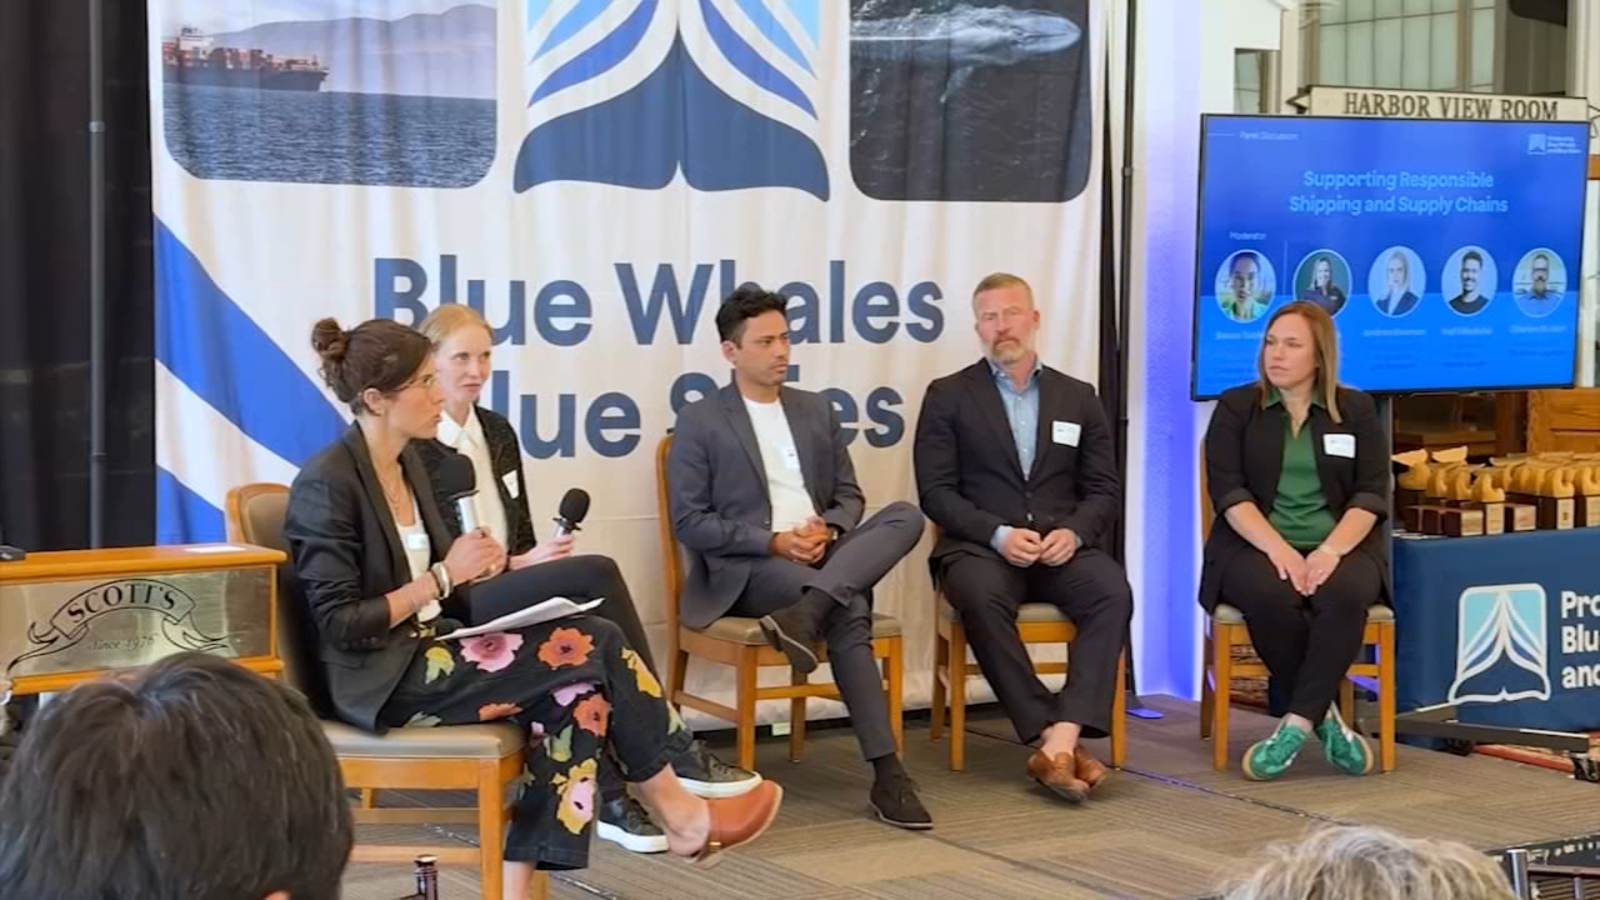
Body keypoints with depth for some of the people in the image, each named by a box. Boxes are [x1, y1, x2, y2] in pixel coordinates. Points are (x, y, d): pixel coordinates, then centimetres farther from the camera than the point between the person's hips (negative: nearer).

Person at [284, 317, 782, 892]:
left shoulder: (406, 462, 13)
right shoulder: (329, 483, -14)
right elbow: (340, 625, -18)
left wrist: (474, 570, -1)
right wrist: (443, 577, -14)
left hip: (425, 653, 9)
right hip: (382, 681, -9)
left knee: (577, 695, -17)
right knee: (596, 646, -14)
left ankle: (517, 887, -18)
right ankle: (678, 813, 2)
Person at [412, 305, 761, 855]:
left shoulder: (497, 432, 17)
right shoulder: (412, 448, -6)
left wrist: (538, 560, -4)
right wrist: (518, 565, -17)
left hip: (509, 598, 7)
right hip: (452, 612, -6)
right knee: (596, 572, -27)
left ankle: (610, 793, -31)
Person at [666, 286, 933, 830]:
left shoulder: (817, 411, 18)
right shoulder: (700, 422, 2)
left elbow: (848, 495, 18)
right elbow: (689, 523, -5)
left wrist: (826, 529, -8)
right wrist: (773, 542, -17)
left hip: (823, 554, 6)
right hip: (744, 568, -5)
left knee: (906, 517, -27)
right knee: (849, 612, -34)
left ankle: (804, 614, -42)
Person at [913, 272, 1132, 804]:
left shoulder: (1077, 398, 16)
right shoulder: (948, 397, 8)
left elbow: (1103, 490, 12)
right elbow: (935, 491, 0)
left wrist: (1074, 532, -10)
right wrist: (998, 534, -15)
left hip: (1060, 548, 2)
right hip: (980, 547, -2)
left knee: (1112, 591, -30)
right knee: (981, 596, -37)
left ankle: (1060, 740, -36)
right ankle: (1056, 739, -32)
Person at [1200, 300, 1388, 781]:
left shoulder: (1356, 409, 9)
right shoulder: (1235, 407, 7)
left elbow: (1371, 495, 1)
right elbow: (1228, 492, -5)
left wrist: (1330, 550, -18)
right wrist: (1279, 548, -20)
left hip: (1338, 546, 1)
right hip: (1257, 546, -1)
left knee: (1345, 594, -34)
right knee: (1270, 598, -35)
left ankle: (1296, 724, -27)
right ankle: (1324, 718, -16)